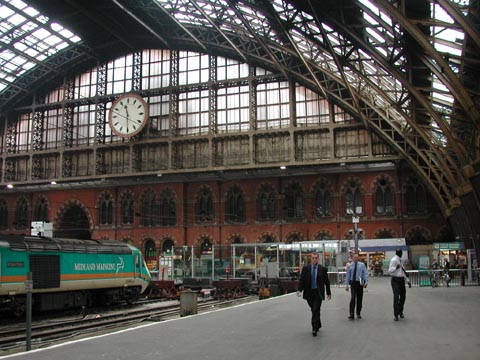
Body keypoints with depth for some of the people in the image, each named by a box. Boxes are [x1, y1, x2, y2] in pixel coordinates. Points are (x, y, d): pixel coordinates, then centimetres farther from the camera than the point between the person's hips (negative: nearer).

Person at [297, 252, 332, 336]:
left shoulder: (323, 269, -1)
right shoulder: (305, 268, 1)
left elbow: (327, 281, 5)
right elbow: (301, 280, -1)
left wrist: (328, 292, 9)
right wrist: (299, 290, -15)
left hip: (318, 293, -2)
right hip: (309, 293, 2)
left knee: (316, 310, -10)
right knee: (314, 310, 14)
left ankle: (315, 328, -8)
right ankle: (318, 325, 32)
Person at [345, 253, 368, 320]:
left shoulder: (362, 265, 2)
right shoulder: (350, 266, 4)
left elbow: (365, 273, -3)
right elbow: (347, 276, 6)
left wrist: (366, 282, -16)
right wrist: (346, 285, 2)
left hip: (360, 283, 1)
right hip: (353, 283, -1)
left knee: (359, 299, 9)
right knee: (353, 298, -13)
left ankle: (358, 313, 24)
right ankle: (351, 314, -13)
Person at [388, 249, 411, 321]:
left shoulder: (400, 260, 15)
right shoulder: (393, 260, -11)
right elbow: (389, 271, -17)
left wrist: (407, 280, 21)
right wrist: (396, 267, -35)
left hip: (401, 279, 8)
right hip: (395, 280, -8)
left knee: (403, 296, 12)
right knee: (396, 297, -10)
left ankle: (400, 312, 29)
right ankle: (395, 314, -2)